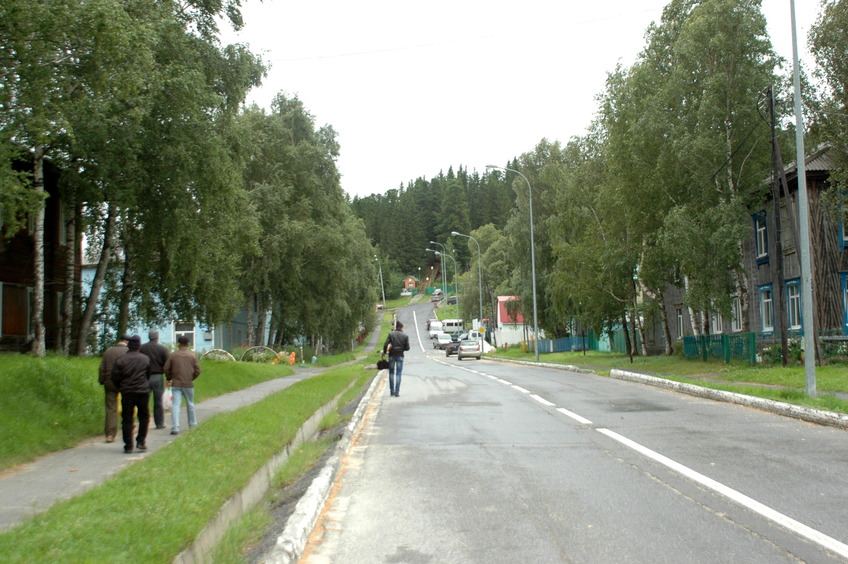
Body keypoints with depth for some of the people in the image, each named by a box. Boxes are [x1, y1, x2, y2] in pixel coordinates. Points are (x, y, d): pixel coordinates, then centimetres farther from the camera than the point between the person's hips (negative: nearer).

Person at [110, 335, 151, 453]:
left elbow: (115, 378, 0)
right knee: (144, 417, 15)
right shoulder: (145, 359, 0)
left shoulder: (121, 360, -3)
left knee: (127, 419, 5)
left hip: (127, 393, 0)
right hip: (142, 392, 0)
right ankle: (141, 441, 8)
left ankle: (128, 446, 3)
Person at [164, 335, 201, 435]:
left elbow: (166, 369, 2)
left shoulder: (173, 355, -1)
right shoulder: (192, 355, -1)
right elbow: (197, 370, -2)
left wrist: (169, 379, 19)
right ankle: (192, 424, 27)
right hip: (188, 384, 1)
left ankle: (175, 428, -14)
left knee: (175, 405, -4)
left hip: (176, 384, -1)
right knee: (190, 404, 16)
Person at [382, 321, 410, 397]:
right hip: (400, 356, 0)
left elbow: (385, 345, -10)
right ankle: (397, 392, 0)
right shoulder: (405, 336, -1)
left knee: (391, 373, 13)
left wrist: (384, 352, 7)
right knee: (398, 374, 4)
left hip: (392, 355, 0)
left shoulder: (391, 334, -3)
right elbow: (407, 347, -3)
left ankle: (392, 391, 13)